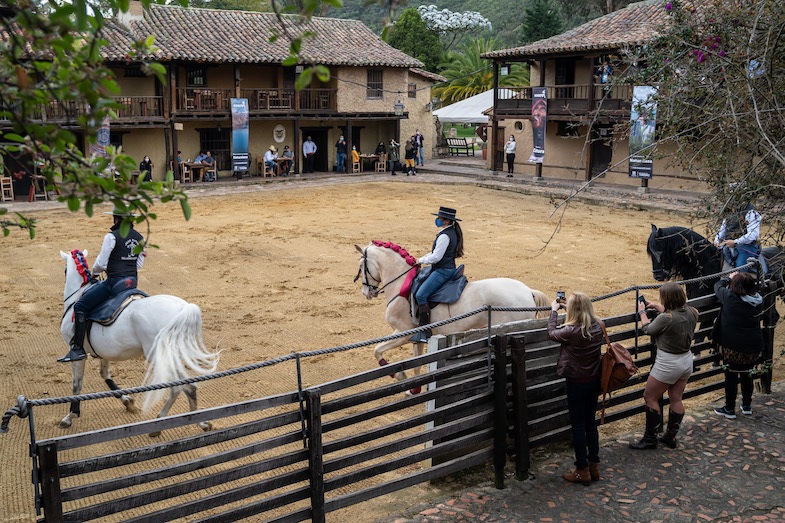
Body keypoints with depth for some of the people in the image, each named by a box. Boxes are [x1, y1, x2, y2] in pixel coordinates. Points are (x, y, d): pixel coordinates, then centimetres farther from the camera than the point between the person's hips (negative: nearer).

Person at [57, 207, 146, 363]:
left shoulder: (112, 236, -12)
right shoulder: (139, 238, 10)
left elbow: (101, 263, -10)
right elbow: (139, 265, 15)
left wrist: (94, 271, 10)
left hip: (114, 282, -9)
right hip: (132, 281, 9)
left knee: (80, 306, -4)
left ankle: (78, 349, -10)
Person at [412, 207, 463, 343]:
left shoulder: (445, 236, -20)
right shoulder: (452, 232, 13)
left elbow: (436, 257, -22)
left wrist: (421, 260, -6)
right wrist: (424, 258, 12)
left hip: (443, 271, -11)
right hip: (447, 268, 11)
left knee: (421, 295, -20)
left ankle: (425, 331, -22)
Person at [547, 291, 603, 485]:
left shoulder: (571, 331, -25)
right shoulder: (598, 327, -7)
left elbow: (551, 333, -5)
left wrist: (554, 311, 7)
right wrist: (568, 308, 17)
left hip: (576, 383, -6)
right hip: (594, 381, 6)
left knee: (578, 426, 6)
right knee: (591, 422, 18)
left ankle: (582, 471, 15)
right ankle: (594, 465, 29)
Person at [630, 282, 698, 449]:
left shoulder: (665, 318, -27)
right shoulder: (692, 312, -7)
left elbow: (648, 329, -9)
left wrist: (642, 312, 7)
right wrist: (655, 306, 21)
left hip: (668, 363, -7)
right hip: (687, 360, 8)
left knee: (650, 397, 8)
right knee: (676, 399, 18)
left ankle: (650, 438, 14)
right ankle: (671, 436, 30)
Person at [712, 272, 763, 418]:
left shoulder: (730, 298, -20)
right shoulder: (759, 301, -5)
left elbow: (718, 286, -2)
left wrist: (729, 278, 17)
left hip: (734, 347, -5)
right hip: (754, 347, 5)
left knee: (731, 376, 7)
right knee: (746, 375, 20)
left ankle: (729, 409, 17)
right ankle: (747, 406, 33)